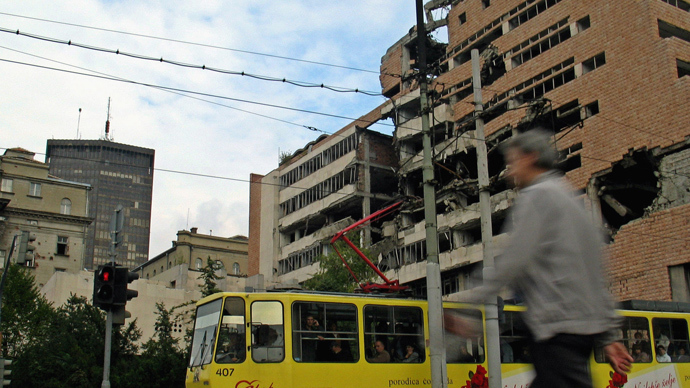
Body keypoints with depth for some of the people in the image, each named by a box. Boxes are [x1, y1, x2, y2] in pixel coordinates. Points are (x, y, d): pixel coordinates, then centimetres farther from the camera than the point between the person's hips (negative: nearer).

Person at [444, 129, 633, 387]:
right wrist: (608, 337, 23)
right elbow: (596, 276, 23)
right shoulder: (570, 200, 24)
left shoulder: (536, 195, -4)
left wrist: (469, 306, -15)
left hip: (559, 327, -9)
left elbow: (513, 262, -16)